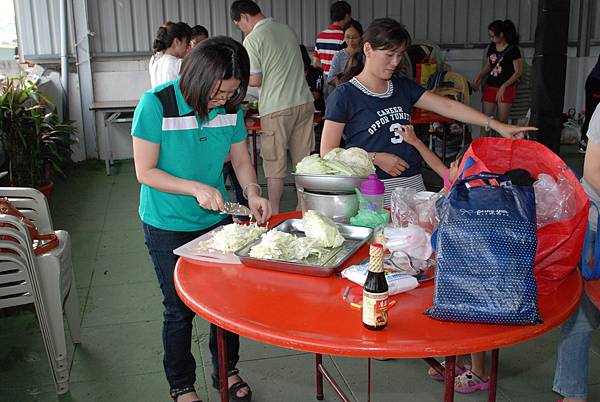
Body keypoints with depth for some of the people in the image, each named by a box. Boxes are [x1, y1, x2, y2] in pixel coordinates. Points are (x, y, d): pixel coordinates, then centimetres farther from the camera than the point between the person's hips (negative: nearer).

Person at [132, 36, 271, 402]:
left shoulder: (230, 107, -7)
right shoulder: (156, 104, -20)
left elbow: (241, 159, 3)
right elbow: (145, 171, -17)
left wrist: (253, 191, -16)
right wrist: (197, 188, -27)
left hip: (217, 220, 4)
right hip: (168, 227, -4)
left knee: (227, 300, 14)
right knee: (180, 310, 9)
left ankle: (226, 371, 38)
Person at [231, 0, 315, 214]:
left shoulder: (252, 39, -8)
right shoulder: (288, 30, 12)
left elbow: (255, 80, -9)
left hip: (277, 109, -6)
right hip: (304, 102, 6)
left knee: (275, 165, 4)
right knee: (304, 161, 10)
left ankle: (274, 212, 12)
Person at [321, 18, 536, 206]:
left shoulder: (403, 87, 12)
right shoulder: (344, 96, -5)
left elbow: (447, 106, 6)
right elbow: (328, 153, -8)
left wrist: (497, 125, -1)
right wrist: (376, 158, -13)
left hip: (413, 184, 5)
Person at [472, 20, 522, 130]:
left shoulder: (512, 49, -10)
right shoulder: (492, 47, 7)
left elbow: (518, 72, -10)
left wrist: (504, 86, -17)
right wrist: (478, 78, 1)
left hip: (506, 89, -5)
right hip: (490, 87, 5)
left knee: (502, 121, -3)